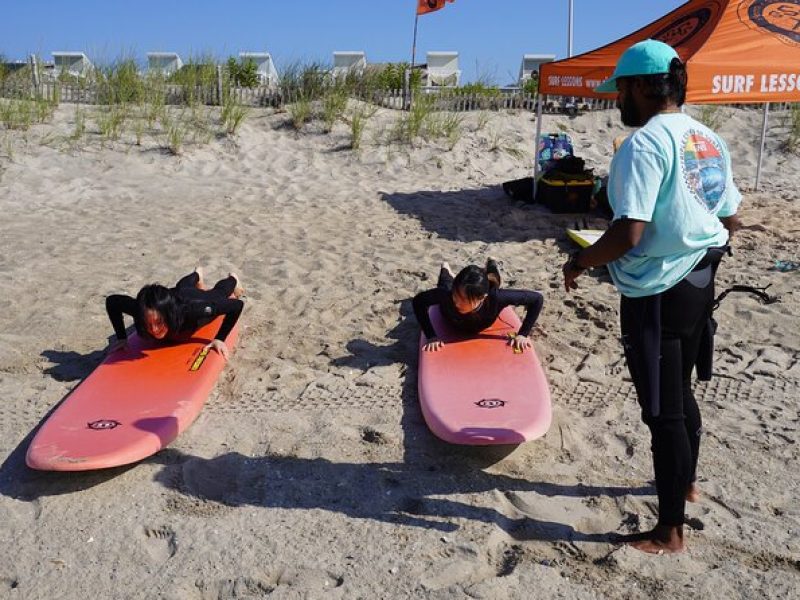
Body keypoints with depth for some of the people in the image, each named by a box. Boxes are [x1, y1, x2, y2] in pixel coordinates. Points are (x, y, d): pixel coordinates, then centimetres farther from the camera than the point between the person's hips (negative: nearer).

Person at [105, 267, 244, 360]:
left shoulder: (193, 309, -53)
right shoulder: (141, 310, -45)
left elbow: (237, 305, -46)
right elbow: (111, 301, -26)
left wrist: (220, 339, -47)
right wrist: (122, 338, -29)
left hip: (203, 299, -3)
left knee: (219, 293, 36)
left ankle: (232, 279, 68)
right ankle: (197, 275, 73)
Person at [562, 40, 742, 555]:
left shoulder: (644, 144, -19)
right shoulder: (711, 141, 7)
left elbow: (629, 233, -26)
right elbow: (731, 222, 13)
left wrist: (580, 262, -11)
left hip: (656, 294, -9)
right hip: (700, 283, 9)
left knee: (663, 409, 2)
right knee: (679, 391, 25)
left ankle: (670, 531, 17)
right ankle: (686, 483, 46)